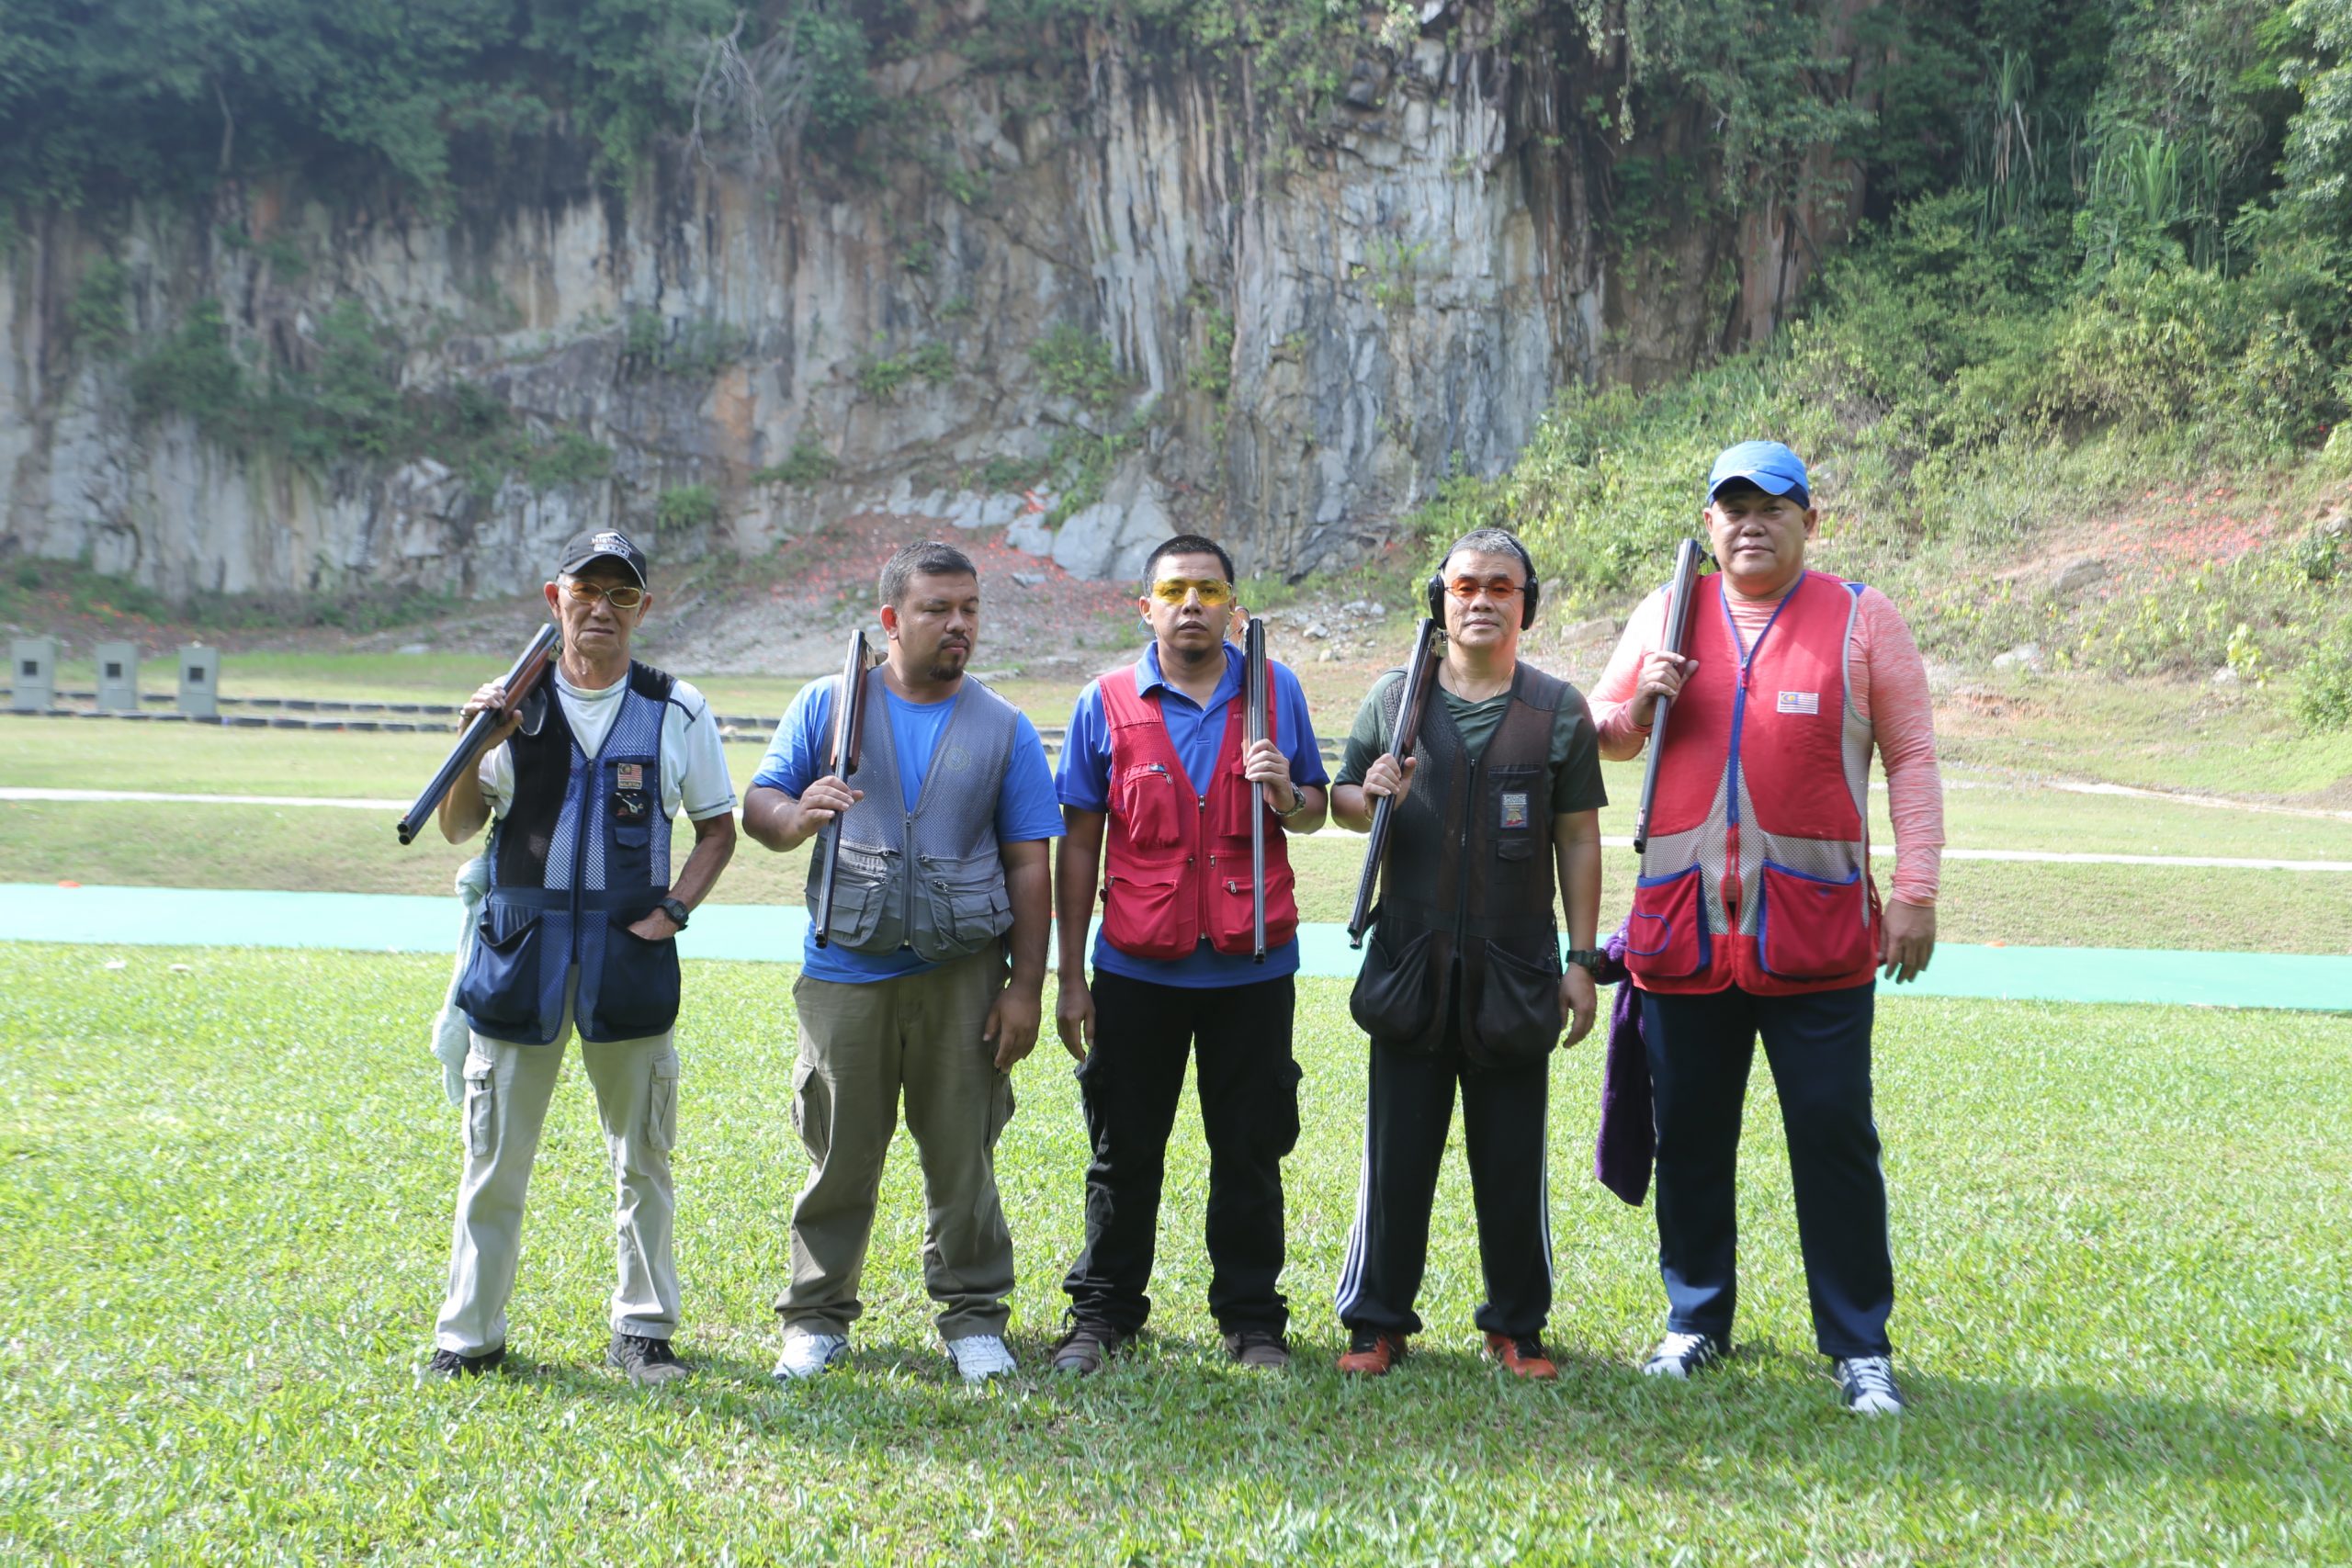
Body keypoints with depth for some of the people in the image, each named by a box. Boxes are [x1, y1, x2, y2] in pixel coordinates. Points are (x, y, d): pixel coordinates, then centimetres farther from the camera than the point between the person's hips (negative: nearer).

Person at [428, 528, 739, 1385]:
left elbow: (717, 826, 10)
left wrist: (675, 909, -4)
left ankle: (642, 1328, 20)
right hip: (519, 951, 0)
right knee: (494, 1156, 5)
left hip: (629, 954, 0)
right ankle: (469, 1334, 17)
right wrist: (476, 750, -14)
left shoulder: (676, 711, 4)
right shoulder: (512, 703, 4)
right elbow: (457, 830, 3)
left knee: (642, 1155, 8)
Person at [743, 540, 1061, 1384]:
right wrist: (796, 816, -20)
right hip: (846, 970, 0)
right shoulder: (827, 705, 7)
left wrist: (1026, 986, -1)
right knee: (839, 1155, 5)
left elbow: (1029, 865, 5)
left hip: (961, 974, 0)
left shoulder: (1005, 729, 8)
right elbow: (757, 805, 5)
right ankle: (818, 1316, 19)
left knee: (962, 1154, 5)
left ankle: (972, 1315, 18)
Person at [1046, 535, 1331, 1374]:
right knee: (1124, 1150, 9)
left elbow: (1314, 810, 12)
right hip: (1137, 966, 0)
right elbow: (1080, 843, 4)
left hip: (1251, 965, 1)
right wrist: (1070, 977, 1)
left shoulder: (1277, 690, 4)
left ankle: (1252, 1317, 20)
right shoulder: (1106, 704, 1)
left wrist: (1286, 796, -14)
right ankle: (1103, 1313, 22)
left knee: (1250, 1150, 8)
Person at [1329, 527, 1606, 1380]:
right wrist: (1369, 796, -11)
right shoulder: (1393, 695, 6)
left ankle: (1516, 1325, 20)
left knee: (1514, 1159, 7)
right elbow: (1341, 798, 13)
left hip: (1516, 969, 0)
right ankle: (1377, 1321, 16)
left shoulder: (1559, 710, 4)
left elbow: (1577, 839, 5)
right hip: (1409, 964, 1)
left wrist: (1581, 959, 1)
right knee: (1397, 1152, 5)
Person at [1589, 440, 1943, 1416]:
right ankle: (1695, 1321, 26)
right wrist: (1636, 708, -5)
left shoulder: (1862, 618, 2)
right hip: (1681, 925, 3)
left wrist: (1915, 892, -5)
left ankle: (1860, 1347, 10)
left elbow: (1912, 758, 2)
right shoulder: (1664, 614, 10)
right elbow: (1606, 732, 19)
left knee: (1834, 1137, 0)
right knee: (1689, 1134, 10)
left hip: (1817, 933, -3)